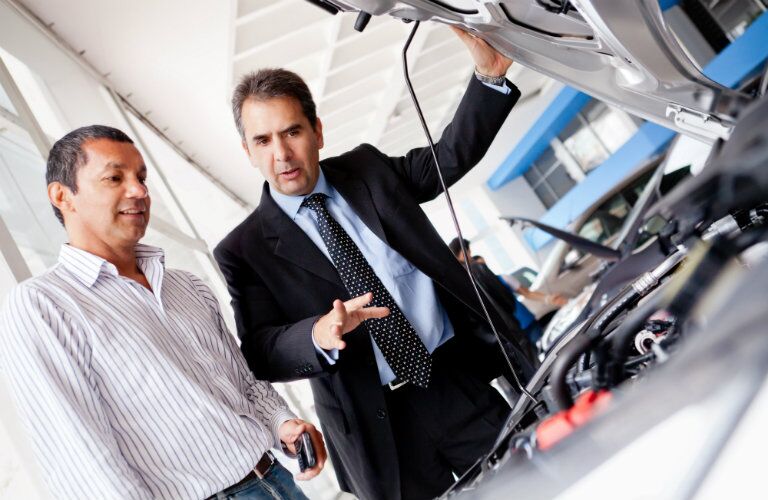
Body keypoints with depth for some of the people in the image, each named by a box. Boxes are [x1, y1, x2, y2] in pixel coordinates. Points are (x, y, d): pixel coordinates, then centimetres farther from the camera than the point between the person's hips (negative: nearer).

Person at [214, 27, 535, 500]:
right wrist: (318, 334, -29)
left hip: (465, 377, 3)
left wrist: (490, 75, -10)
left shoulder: (367, 169, 5)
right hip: (382, 422, -2)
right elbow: (260, 353, -8)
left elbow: (454, 155, 5)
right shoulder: (244, 250, -3)